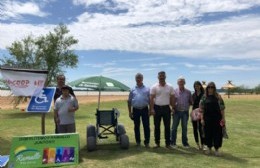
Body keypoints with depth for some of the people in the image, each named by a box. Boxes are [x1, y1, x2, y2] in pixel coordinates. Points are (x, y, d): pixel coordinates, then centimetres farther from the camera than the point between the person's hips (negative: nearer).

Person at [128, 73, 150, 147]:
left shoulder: (147, 89, 6)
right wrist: (130, 112, 4)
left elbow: (150, 100, 5)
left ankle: (147, 142, 9)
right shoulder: (132, 90, 9)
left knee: (146, 126, -1)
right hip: (135, 110, 2)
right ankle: (138, 142, 22)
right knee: (136, 126, 9)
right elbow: (129, 101, 10)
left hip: (144, 109, -1)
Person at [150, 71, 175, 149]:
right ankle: (157, 142, 19)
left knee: (167, 126, 5)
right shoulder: (154, 87, -1)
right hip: (157, 108, -1)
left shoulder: (170, 87, 4)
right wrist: (152, 109, -11)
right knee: (157, 126, 7)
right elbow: (151, 99, -4)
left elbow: (172, 98, 7)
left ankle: (168, 143, 15)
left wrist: (173, 108, 0)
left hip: (166, 108, 1)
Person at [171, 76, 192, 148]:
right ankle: (173, 142, 15)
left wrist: (188, 106, -6)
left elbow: (190, 102, 10)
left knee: (184, 128, 10)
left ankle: (185, 143, 23)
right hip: (177, 112, -1)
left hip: (185, 112, 2)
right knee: (174, 127, 3)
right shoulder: (174, 91, 0)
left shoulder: (188, 92, 5)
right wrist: (174, 105, -13)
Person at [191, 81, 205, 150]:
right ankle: (198, 144, 19)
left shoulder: (203, 94, -3)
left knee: (201, 129, -5)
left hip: (201, 113, -4)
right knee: (195, 129, 7)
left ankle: (202, 145, 5)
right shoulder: (193, 95, 10)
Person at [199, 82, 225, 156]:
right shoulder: (204, 97, 3)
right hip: (207, 118, 1)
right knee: (208, 133, 8)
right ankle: (209, 148, 24)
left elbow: (222, 108, -1)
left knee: (217, 133, 3)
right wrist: (202, 118, -1)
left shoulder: (218, 97, -1)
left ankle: (216, 149, 17)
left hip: (217, 118, -1)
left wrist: (223, 118, -5)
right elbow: (201, 109, 3)